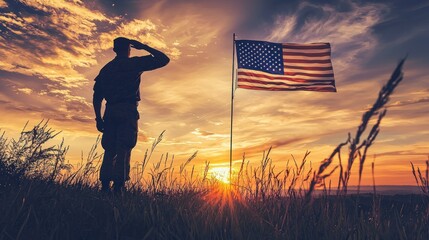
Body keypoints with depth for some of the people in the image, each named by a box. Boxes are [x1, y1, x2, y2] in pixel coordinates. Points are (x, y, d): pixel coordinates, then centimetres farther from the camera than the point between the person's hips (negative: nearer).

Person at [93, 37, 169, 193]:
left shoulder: (106, 69, 20)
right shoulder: (134, 63, 5)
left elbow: (97, 96, 14)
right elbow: (164, 59, 6)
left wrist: (98, 118, 15)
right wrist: (143, 47, 13)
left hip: (110, 112, 5)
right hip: (128, 110, -5)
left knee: (109, 151, 7)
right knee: (124, 150, -10)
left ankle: (105, 186, 1)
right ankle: (118, 186, -17)